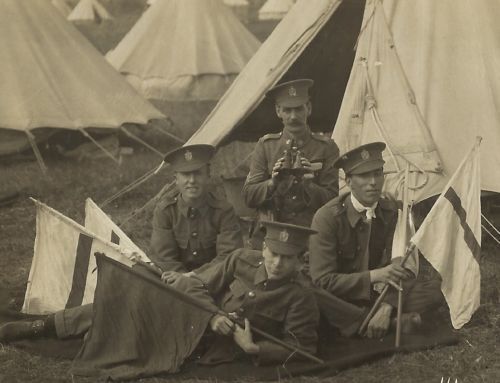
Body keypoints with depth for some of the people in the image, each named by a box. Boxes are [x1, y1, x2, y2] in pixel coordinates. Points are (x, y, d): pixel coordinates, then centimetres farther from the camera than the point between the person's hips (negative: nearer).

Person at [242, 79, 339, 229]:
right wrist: (272, 183, -13)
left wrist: (309, 185, -15)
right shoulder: (265, 145, 10)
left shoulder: (326, 147, 7)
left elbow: (332, 200, 3)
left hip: (311, 232, -1)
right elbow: (249, 197, 6)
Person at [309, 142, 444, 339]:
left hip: (377, 293, 3)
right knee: (311, 297, -39)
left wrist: (387, 306, -26)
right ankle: (393, 322, -28)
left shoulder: (392, 211, -2)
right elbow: (322, 280, -19)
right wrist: (374, 276, -30)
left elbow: (394, 263, -6)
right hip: (341, 297, -3)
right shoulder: (326, 217, -16)